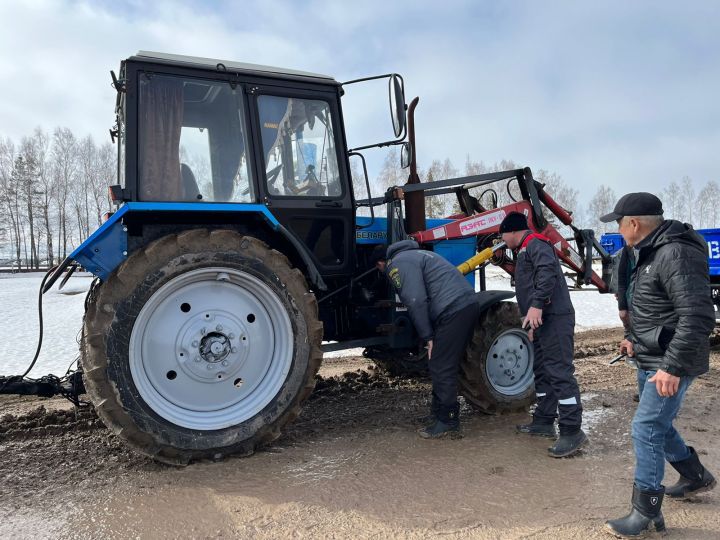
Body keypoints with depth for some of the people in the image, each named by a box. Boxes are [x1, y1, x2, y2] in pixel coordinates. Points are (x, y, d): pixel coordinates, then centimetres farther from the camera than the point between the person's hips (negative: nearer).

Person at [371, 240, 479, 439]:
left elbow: (416, 301, -15)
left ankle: (448, 423, 5)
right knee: (447, 366, 18)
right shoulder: (414, 254, 28)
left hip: (453, 310, -10)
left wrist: (427, 337, -9)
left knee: (441, 368, -2)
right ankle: (439, 414, 28)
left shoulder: (397, 264, -3)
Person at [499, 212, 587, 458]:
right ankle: (544, 421, 24)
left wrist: (537, 304, -30)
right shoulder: (525, 251, 25)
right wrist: (534, 325, 28)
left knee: (559, 372, -11)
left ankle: (572, 431, -9)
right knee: (541, 371, 15)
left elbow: (548, 272, -25)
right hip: (542, 320, 11)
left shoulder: (535, 243, -7)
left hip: (554, 318, -11)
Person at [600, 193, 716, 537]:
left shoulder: (676, 254, -22)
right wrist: (636, 340, 18)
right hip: (650, 359, 10)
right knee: (657, 425, 22)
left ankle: (646, 512, 7)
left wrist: (673, 367, -27)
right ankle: (695, 477, 43)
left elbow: (698, 315, -28)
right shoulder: (651, 252, 11)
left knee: (646, 430, -6)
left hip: (669, 364, -10)